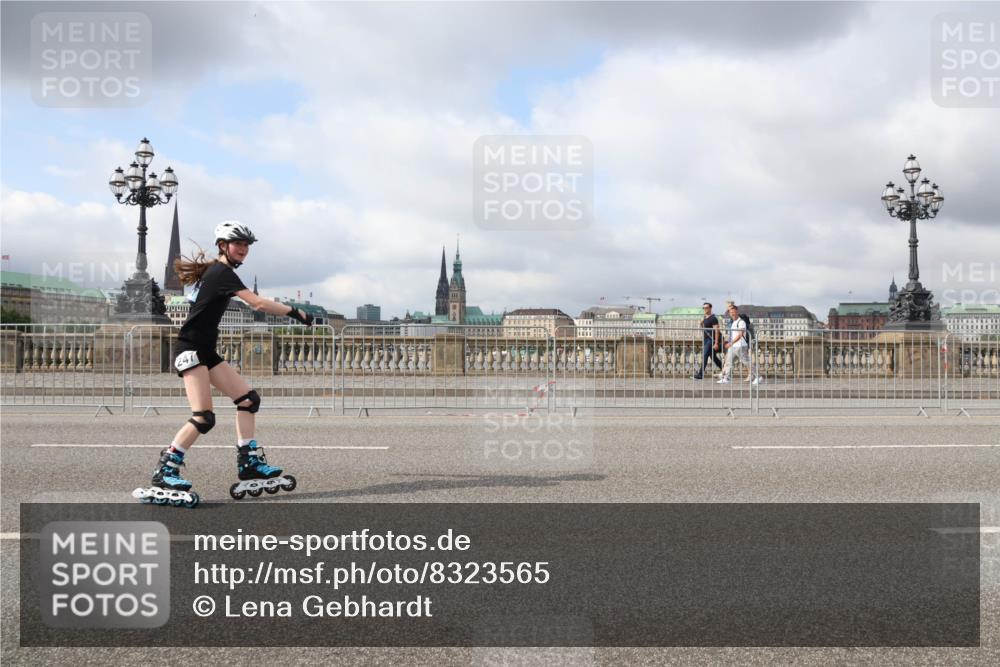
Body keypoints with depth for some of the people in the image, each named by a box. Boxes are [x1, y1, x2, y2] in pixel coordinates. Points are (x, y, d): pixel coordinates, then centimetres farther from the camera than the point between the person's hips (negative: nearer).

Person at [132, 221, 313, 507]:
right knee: (204, 418, -18)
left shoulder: (211, 271, 16)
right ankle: (164, 475, -9)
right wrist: (295, 312, -21)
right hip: (191, 350, -10)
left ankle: (251, 467, 6)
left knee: (248, 399, 5)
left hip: (206, 352, 10)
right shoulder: (222, 272, -13)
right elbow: (258, 303, -23)